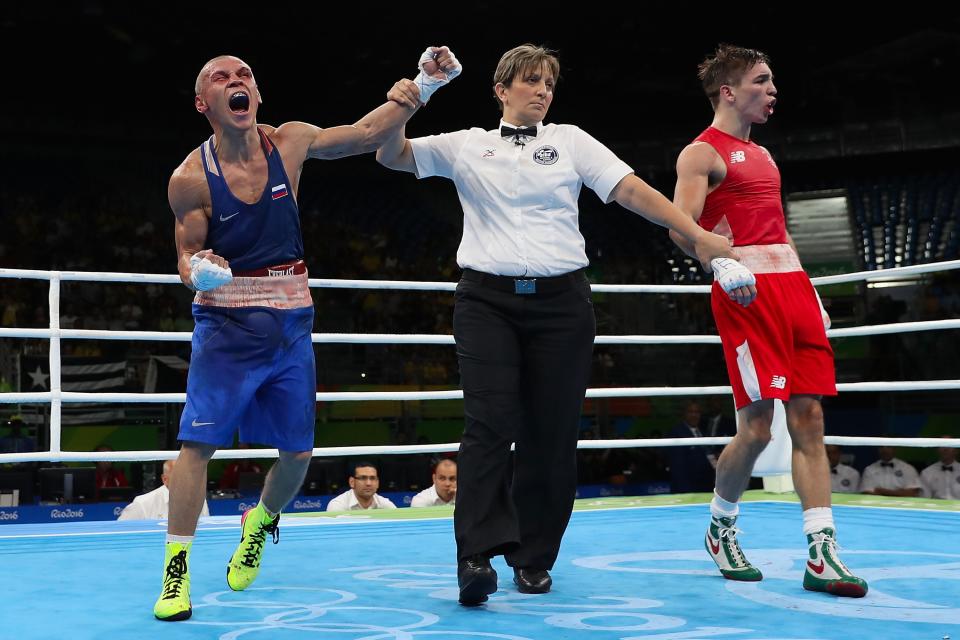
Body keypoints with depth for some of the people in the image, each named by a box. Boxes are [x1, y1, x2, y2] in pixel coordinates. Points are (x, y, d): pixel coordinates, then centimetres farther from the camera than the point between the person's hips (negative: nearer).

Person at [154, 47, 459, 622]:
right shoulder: (190, 179, -10)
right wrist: (198, 271, -24)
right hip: (227, 324, -3)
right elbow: (188, 255, -1)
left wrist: (423, 86, -1)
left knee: (298, 453, 8)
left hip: (291, 323, 3)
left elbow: (366, 134, 6)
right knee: (197, 442, -12)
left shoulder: (289, 143, -2)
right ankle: (177, 568, 0)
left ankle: (262, 520, 39)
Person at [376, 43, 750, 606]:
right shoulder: (468, 146, 11)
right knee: (490, 423, -15)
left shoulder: (570, 141, 12)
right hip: (488, 300, -1)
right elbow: (392, 155, 4)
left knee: (551, 433, 1)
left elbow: (631, 189, 4)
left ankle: (534, 558, 13)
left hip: (561, 301, 1)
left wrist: (700, 235, -6)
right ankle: (479, 554, -18)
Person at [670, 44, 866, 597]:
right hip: (747, 293, -8)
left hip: (794, 286, 8)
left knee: (810, 419, 0)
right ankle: (721, 529, 18)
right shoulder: (702, 153, -1)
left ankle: (823, 557, 0)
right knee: (757, 427, -7)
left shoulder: (762, 154, 25)